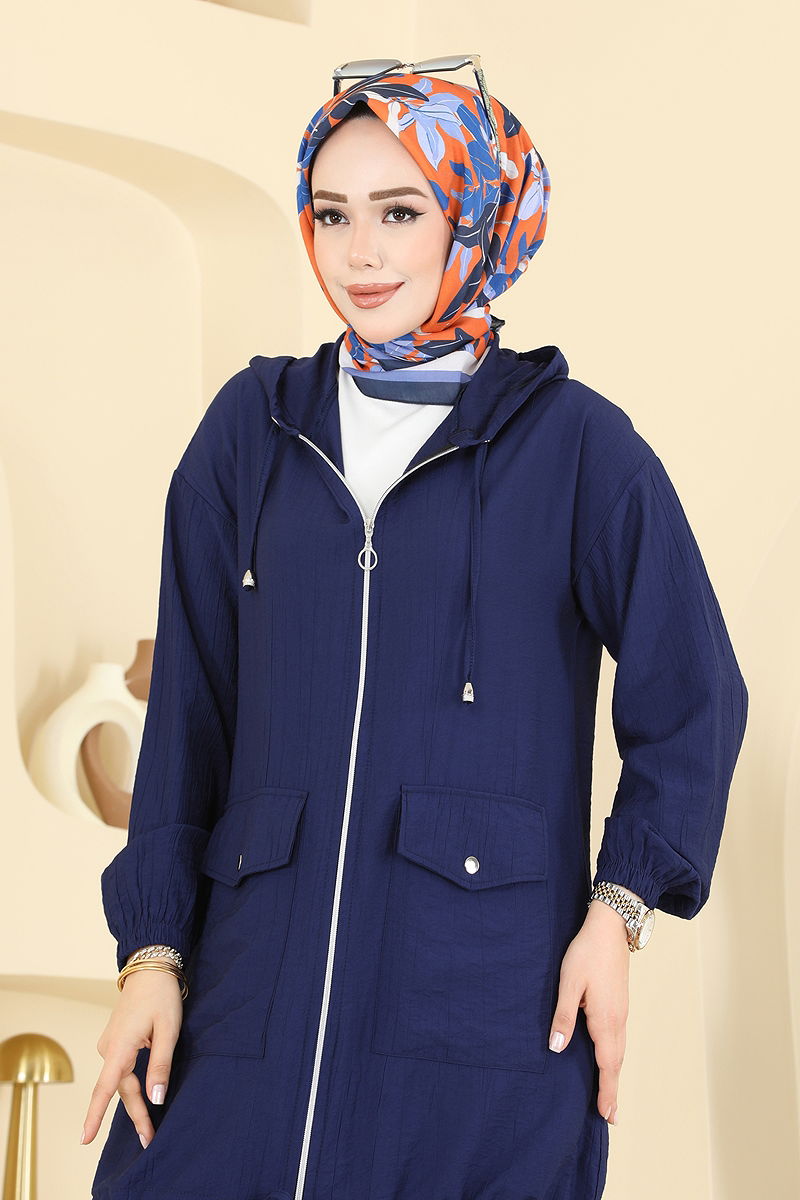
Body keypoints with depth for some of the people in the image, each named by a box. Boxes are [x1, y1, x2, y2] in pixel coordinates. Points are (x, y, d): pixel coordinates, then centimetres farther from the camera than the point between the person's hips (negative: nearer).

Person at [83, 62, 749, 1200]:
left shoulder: (574, 442, 1)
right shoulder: (252, 429, 9)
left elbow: (692, 701, 7)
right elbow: (188, 706, 10)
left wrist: (618, 910, -2)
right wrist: (153, 946, 4)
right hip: (253, 1000, 3)